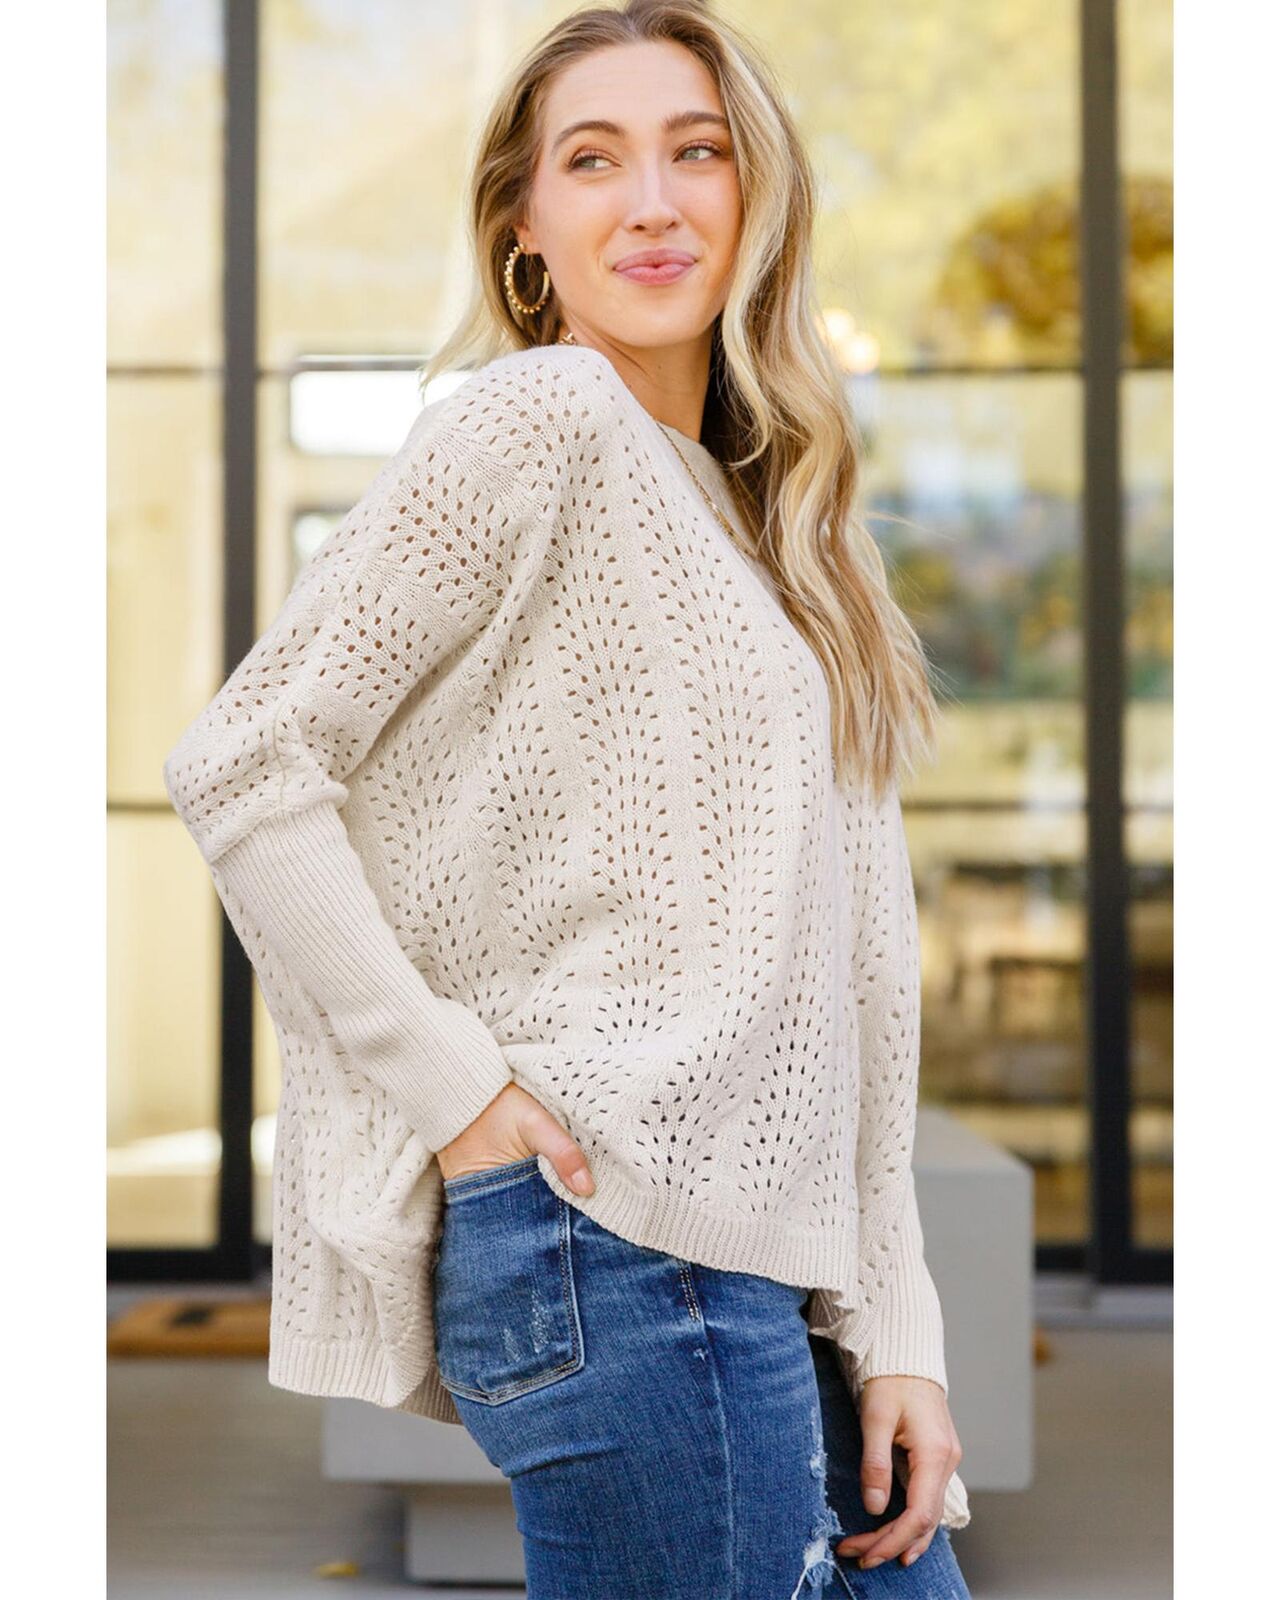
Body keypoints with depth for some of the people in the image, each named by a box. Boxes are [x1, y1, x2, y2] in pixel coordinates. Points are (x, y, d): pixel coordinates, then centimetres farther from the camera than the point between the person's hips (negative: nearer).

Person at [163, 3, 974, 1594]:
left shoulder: (768, 512, 18)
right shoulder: (541, 420, -6)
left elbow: (842, 968, 14)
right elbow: (240, 760, -12)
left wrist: (893, 1329, 9)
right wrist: (451, 1084, -14)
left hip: (776, 1257, 8)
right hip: (621, 1232, -8)